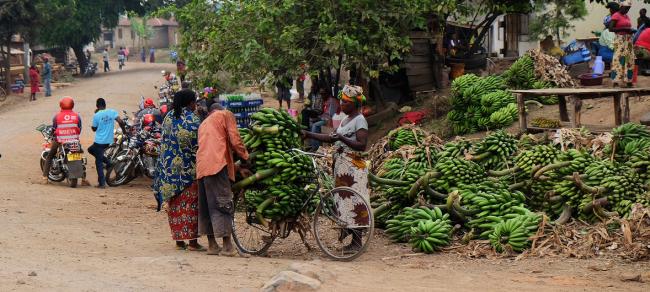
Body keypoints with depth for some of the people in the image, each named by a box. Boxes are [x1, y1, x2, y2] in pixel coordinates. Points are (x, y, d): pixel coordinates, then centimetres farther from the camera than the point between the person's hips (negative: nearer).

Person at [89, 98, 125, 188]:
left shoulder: (96, 115, -11)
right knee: (91, 149, 29)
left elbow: (94, 129, 1)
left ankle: (102, 183, 0)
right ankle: (107, 161, 16)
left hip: (99, 141, -6)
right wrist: (124, 130, 8)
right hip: (109, 141, 6)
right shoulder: (112, 112, -1)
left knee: (98, 162, 3)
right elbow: (120, 122, -10)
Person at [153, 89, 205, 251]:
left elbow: (164, 142, 12)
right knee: (190, 203, 0)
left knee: (175, 204, 9)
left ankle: (179, 240, 11)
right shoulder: (192, 120, -11)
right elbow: (198, 145, -11)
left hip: (169, 169, 5)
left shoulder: (168, 118, 7)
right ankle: (192, 241, -1)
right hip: (189, 169, -5)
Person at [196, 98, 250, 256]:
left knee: (207, 206, 12)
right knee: (223, 204, -9)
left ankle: (212, 245, 15)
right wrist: (246, 157, 15)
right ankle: (227, 246, -14)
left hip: (201, 167, 7)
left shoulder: (204, 124, 32)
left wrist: (238, 168, 29)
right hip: (217, 165, -7)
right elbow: (235, 140, -1)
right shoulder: (225, 115, 10)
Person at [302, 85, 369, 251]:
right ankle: (349, 232, 15)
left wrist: (342, 138, -24)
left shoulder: (359, 121, -10)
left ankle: (356, 242, -4)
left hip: (353, 168, -9)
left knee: (353, 202, -7)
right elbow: (332, 138, 20)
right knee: (344, 202, 10)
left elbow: (362, 145, -19)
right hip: (342, 167, 9)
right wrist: (308, 135, 16)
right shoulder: (346, 120, 18)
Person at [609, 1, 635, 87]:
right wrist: (624, 29, -19)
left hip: (629, 40, 8)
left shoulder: (627, 16, 17)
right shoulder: (616, 16, -6)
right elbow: (610, 29, -13)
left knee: (629, 60, 5)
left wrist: (631, 30, 5)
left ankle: (628, 81, 8)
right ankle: (616, 81, -10)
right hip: (620, 40, -8)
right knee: (619, 60, -11)